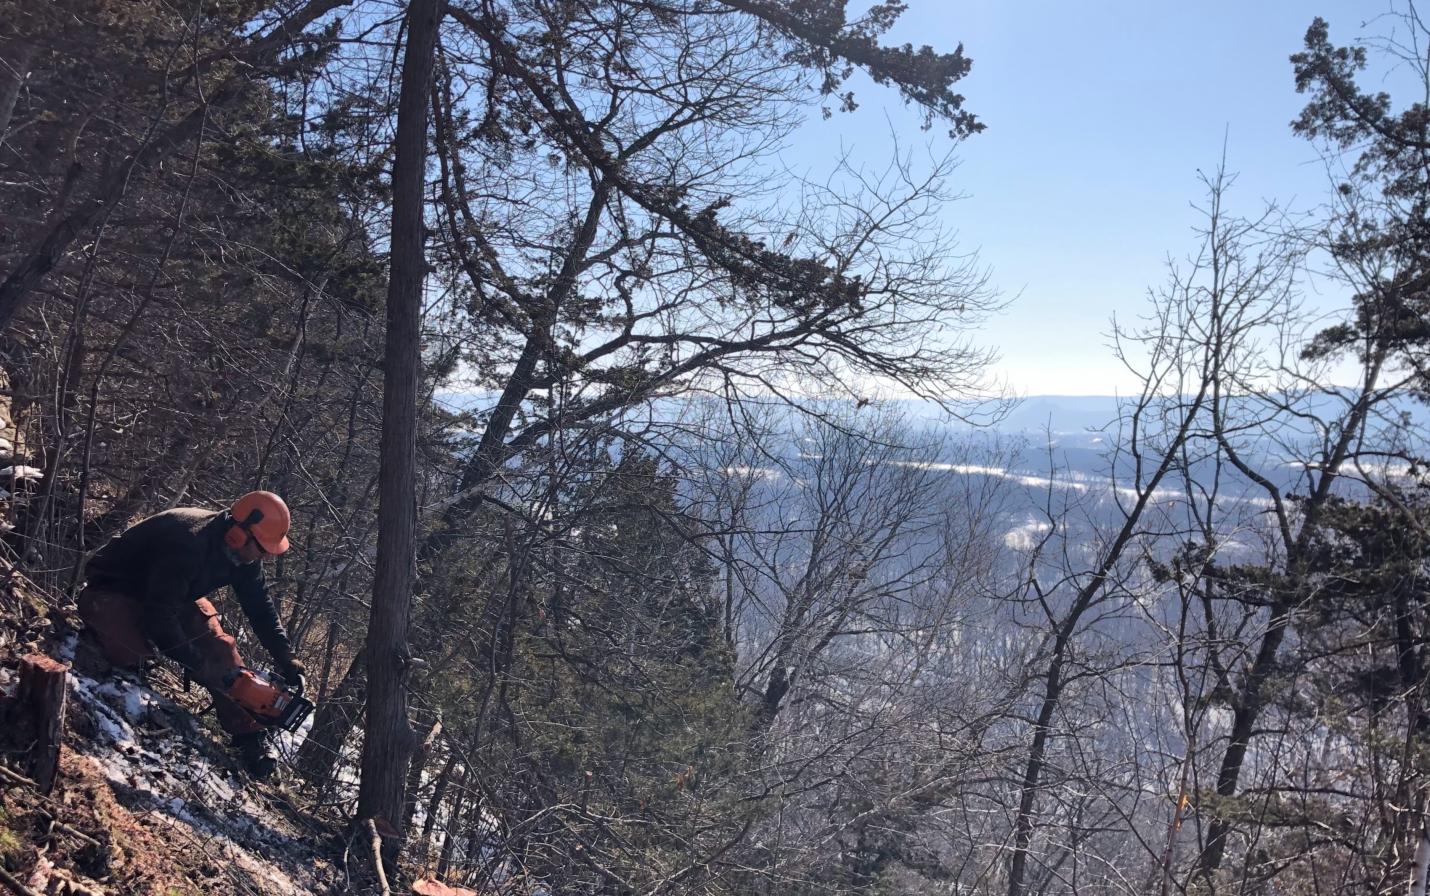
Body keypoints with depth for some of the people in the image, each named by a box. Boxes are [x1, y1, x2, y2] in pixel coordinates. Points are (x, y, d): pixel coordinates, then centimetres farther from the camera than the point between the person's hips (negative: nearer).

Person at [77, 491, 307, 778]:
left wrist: (285, 657, -7)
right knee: (130, 655, -33)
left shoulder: (242, 550, -14)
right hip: (113, 589, -7)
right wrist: (199, 666, -32)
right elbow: (160, 618, -39)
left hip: (173, 594, 7)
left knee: (220, 645, -10)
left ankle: (248, 734, -5)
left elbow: (260, 605, -1)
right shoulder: (188, 545, -41)